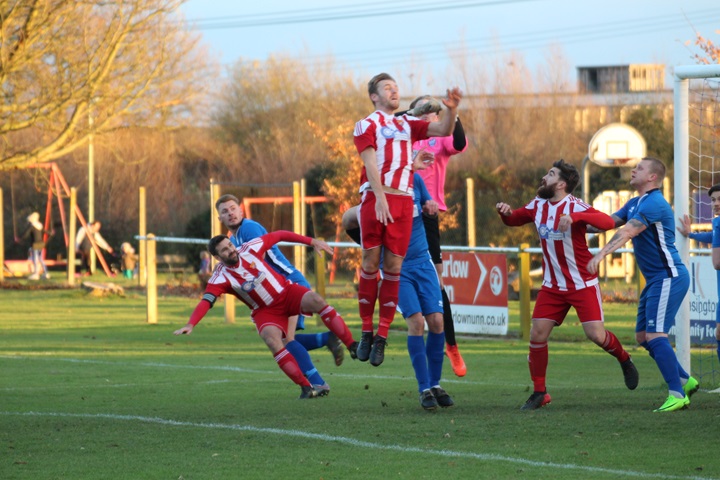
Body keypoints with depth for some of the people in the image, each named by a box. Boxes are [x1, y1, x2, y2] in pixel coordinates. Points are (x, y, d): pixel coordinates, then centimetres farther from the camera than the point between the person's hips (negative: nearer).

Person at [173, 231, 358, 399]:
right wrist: (190, 325, -42)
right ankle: (306, 387, -28)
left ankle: (352, 346, -23)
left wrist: (312, 241, 3)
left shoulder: (250, 249, -9)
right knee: (272, 340, -30)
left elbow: (279, 235, 2)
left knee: (315, 300, -28)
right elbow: (206, 301, -26)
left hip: (286, 292, 1)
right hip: (265, 311, -1)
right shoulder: (220, 278, -15)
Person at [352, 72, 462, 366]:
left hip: (404, 201, 4)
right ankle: (367, 331, 3)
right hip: (376, 198, -4)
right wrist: (380, 197, -17)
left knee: (393, 266, -1)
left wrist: (452, 109, -7)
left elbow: (443, 130, 13)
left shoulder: (408, 124, 22)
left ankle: (382, 336, 0)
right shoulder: (367, 125, 7)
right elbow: (370, 162, -5)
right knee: (371, 262, -4)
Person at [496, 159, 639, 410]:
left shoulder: (575, 206, -17)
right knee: (537, 335, -4)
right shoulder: (537, 206, 4)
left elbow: (607, 222, -32)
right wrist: (505, 212, -3)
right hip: (552, 286, 6)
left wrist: (575, 217, -45)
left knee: (596, 335, -13)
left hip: (583, 284, -6)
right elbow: (513, 220, 21)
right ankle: (539, 393, 8)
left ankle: (624, 360, 19)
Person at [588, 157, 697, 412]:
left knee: (655, 335, -16)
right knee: (643, 336, 11)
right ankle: (685, 380, 18)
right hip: (655, 279, 11)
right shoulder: (635, 204, 16)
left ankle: (677, 394, -16)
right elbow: (609, 222, 12)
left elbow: (627, 232, -28)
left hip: (669, 277, -11)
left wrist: (600, 255, -38)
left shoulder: (654, 204, -17)